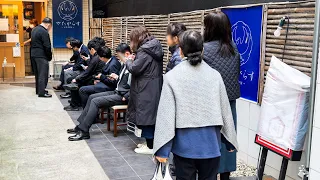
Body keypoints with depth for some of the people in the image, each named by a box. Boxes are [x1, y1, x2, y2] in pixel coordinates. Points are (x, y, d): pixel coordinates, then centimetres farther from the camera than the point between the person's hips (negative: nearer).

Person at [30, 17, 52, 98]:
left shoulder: (34, 29, 13)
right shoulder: (44, 32, -16)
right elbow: (47, 46, -17)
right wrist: (50, 57, -5)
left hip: (34, 54, 9)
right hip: (41, 56, -9)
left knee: (38, 73, 17)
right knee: (43, 74, -7)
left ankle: (38, 90, 26)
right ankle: (42, 92, -8)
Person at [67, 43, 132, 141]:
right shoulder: (125, 65, 12)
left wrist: (125, 97, -23)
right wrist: (117, 78, 6)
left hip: (122, 96, -11)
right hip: (117, 92, 11)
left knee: (95, 101, -17)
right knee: (92, 97, 10)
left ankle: (84, 131, -11)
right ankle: (81, 125, 12)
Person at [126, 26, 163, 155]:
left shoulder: (145, 51, -17)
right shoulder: (154, 48, 12)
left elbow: (134, 68, -19)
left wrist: (128, 61, 0)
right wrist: (133, 60, 8)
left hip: (146, 90, -9)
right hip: (154, 88, 9)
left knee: (146, 115, -1)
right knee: (151, 114, 15)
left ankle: (150, 147, 7)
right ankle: (150, 142, 25)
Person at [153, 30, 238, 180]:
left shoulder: (172, 76, -10)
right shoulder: (215, 75, -3)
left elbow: (166, 113, -12)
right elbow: (225, 110, 3)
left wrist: (162, 148, -8)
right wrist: (230, 141, 15)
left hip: (184, 145, -2)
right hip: (210, 143, 2)